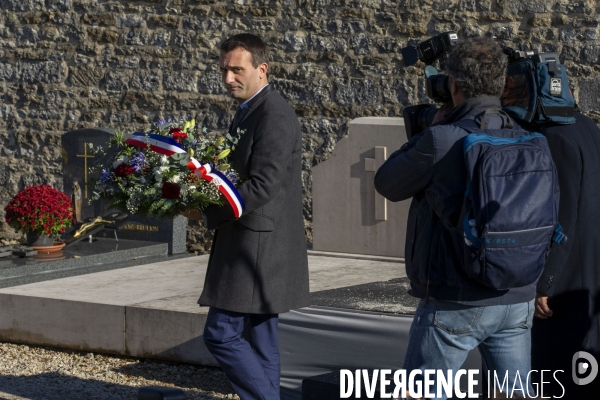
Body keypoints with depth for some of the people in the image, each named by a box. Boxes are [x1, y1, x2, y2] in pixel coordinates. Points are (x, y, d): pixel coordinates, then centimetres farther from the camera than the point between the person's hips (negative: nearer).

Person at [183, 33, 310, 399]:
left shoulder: (274, 116, -16)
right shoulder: (251, 111, 15)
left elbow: (262, 186, -23)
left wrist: (206, 211, -17)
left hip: (258, 248, -10)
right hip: (256, 246, 10)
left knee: (222, 334, -10)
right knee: (257, 340, 12)